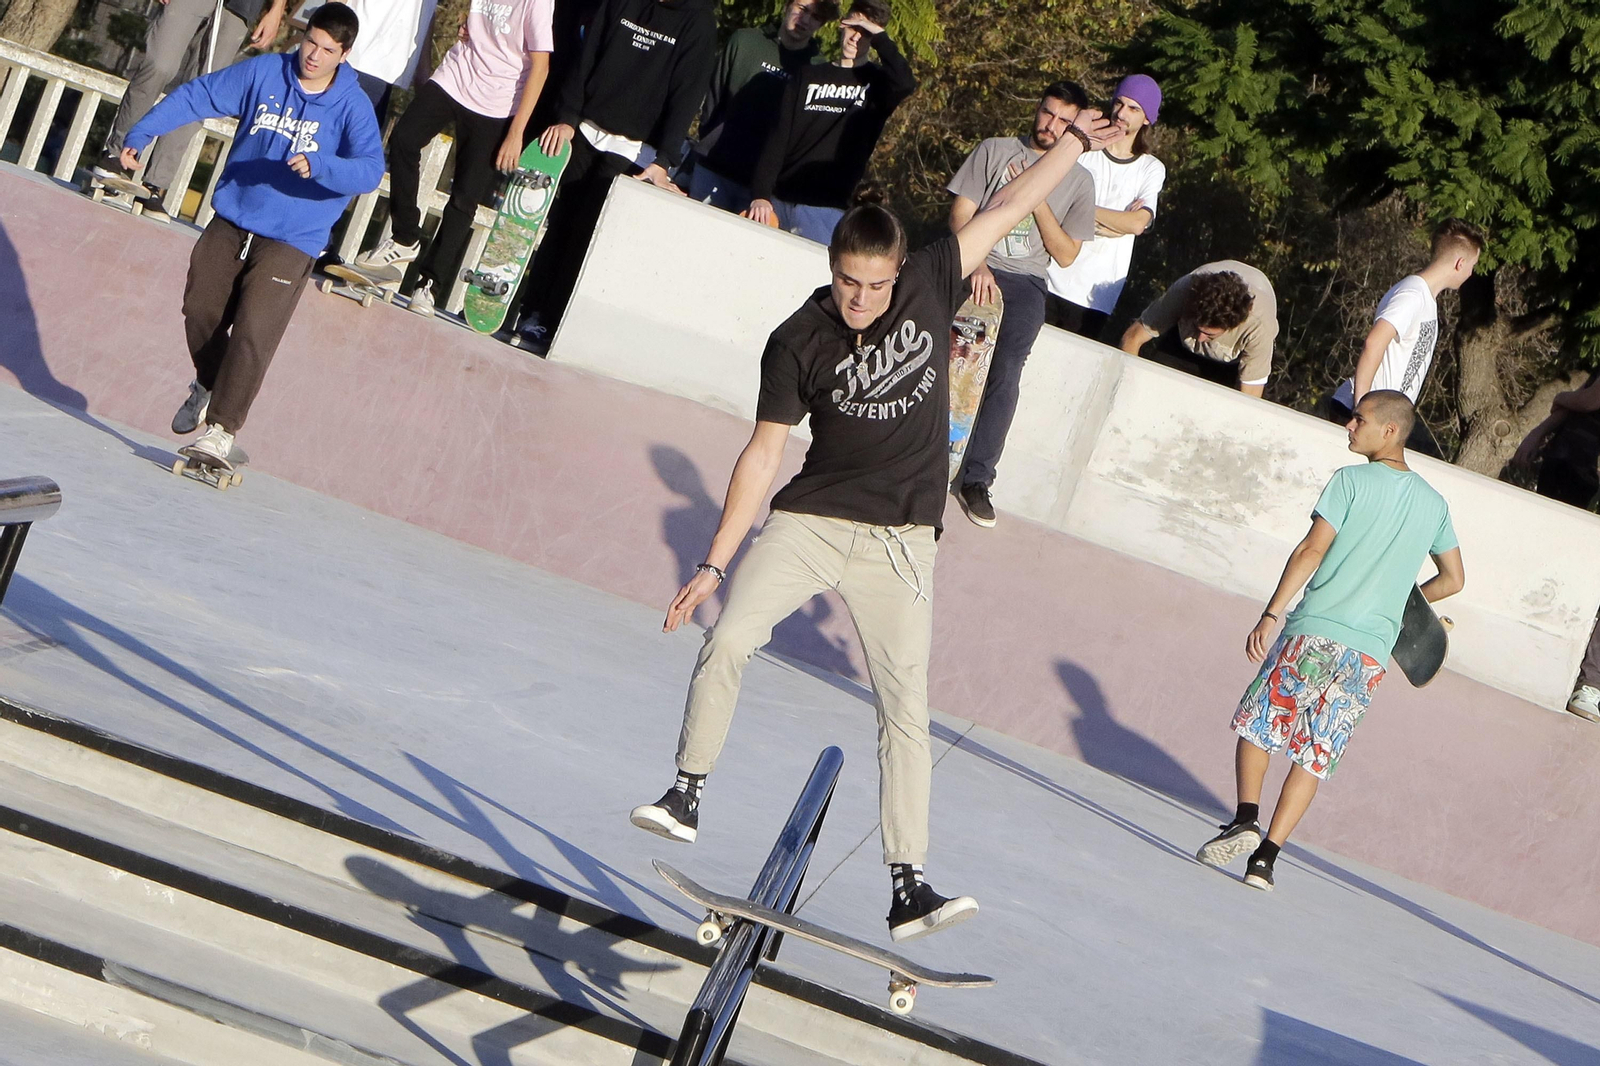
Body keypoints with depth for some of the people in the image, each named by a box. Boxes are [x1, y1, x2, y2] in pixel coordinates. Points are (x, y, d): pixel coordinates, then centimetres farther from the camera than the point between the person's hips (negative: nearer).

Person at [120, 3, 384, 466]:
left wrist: (319, 164, -41)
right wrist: (142, 132, -6)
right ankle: (207, 385, 38)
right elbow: (198, 96, 2)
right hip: (230, 223, 4)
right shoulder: (264, 73, -2)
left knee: (253, 334, -15)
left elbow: (370, 170, -24)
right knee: (200, 311, 9)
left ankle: (222, 428, -11)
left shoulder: (351, 106, -12)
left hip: (290, 241, -4)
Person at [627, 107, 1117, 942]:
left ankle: (907, 887, -7)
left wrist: (1076, 141, 16)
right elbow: (763, 453, -4)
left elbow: (1006, 209, 10)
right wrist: (716, 560, -8)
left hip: (901, 542, 1)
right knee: (728, 640, -20)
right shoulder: (798, 344, -6)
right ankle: (688, 794, -2)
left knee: (905, 710, -6)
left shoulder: (931, 286, -2)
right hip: (809, 520, -1)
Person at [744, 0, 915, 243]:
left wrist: (879, 36, -8)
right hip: (777, 202, 2)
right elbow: (778, 138, 4)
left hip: (825, 211, -2)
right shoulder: (808, 77, 12)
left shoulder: (876, 83, 8)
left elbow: (905, 84, -17)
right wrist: (760, 194, -8)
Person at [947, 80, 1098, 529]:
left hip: (1025, 282, 1)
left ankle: (976, 479, -19)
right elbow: (960, 214, 3)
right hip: (975, 266, -1)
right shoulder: (995, 151, 11)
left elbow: (1066, 255, 8)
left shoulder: (1078, 180, 13)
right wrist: (976, 267, -14)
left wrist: (1037, 198, -5)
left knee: (1005, 373, -22)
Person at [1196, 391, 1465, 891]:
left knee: (1255, 723, 10)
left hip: (1317, 631, -4)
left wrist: (1271, 614, -9)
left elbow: (1311, 552, -10)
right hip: (1372, 651, 4)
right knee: (1315, 756, 7)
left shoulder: (1351, 480, -4)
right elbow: (1453, 579, 19)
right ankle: (1265, 856, 0)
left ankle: (1246, 819, -8)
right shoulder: (1434, 503, 13)